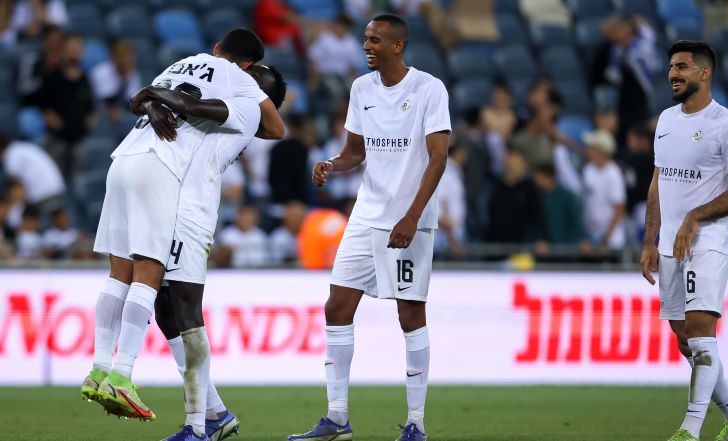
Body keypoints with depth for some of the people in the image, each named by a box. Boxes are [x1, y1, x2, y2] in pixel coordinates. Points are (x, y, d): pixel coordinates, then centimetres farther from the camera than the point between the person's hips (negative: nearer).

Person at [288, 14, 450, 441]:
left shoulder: (429, 88, -10)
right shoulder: (362, 88, 9)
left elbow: (438, 157, -14)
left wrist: (411, 218, -21)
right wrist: (332, 165, -3)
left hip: (410, 220, -6)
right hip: (367, 214, 7)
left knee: (411, 315, -4)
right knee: (337, 308, 2)